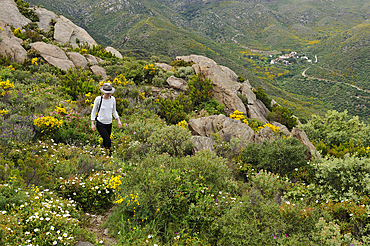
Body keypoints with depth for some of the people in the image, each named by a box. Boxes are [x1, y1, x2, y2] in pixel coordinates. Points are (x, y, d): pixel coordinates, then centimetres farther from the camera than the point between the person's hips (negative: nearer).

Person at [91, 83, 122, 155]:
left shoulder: (112, 99, -2)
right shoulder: (98, 99, -14)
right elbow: (94, 111, -3)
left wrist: (119, 121, 2)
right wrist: (92, 124, -7)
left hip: (109, 124, 4)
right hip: (100, 124, -4)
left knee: (105, 141, 11)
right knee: (108, 141, -16)